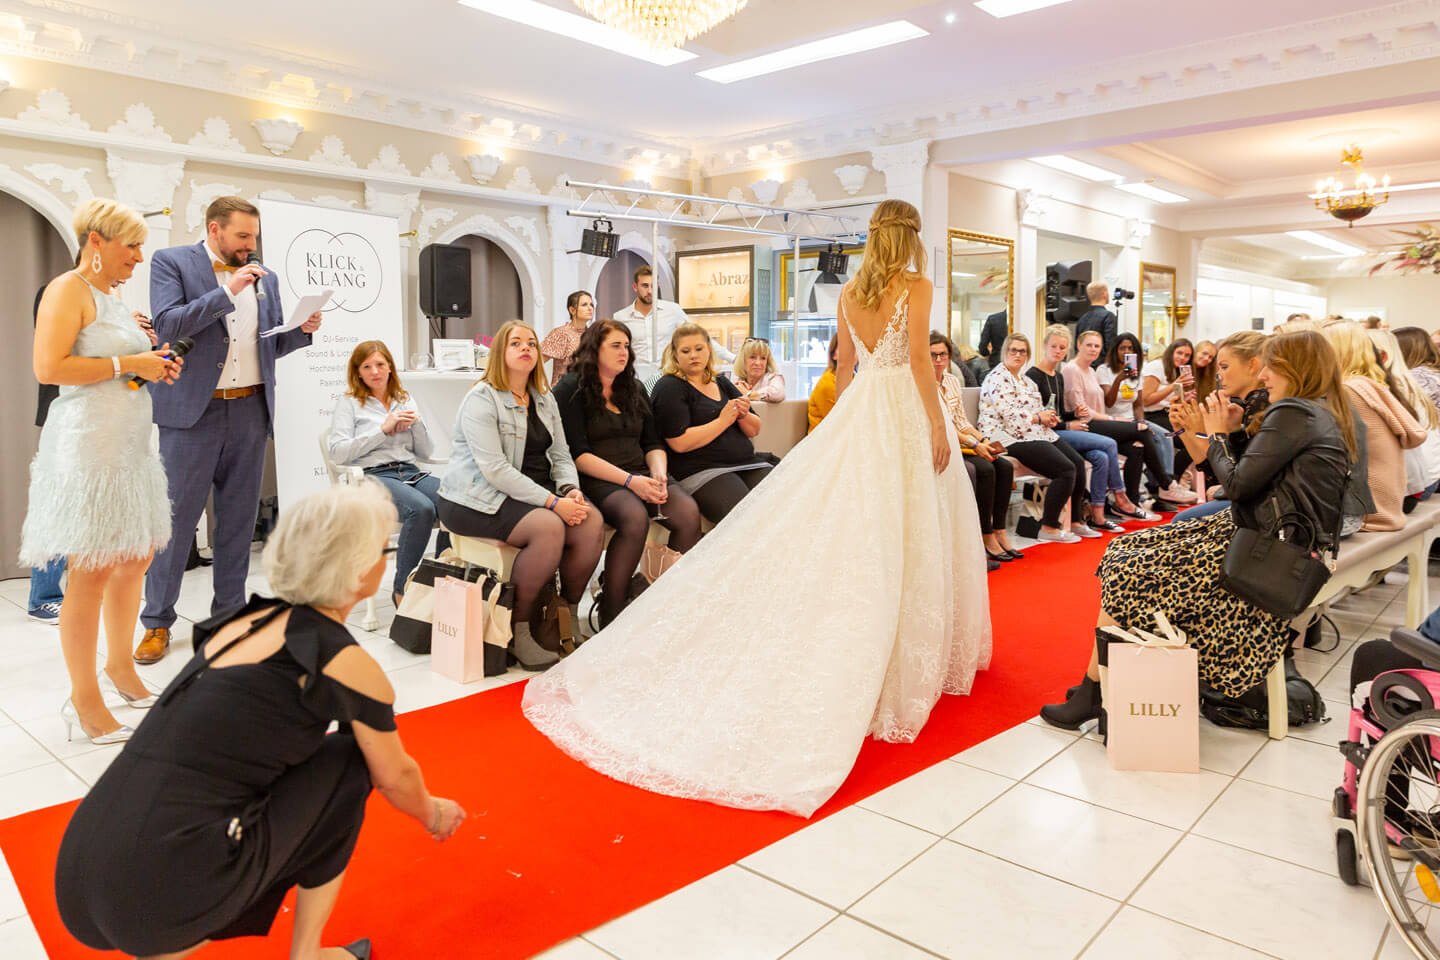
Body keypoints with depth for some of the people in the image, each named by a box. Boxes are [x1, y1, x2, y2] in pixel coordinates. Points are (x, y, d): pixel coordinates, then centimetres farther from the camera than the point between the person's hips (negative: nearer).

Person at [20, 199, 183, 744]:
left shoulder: (109, 298, 20)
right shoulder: (68, 290, -7)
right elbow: (49, 369, -17)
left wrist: (151, 366, 12)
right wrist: (127, 364, -14)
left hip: (127, 443, 9)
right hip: (87, 443, -9)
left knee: (137, 556, 13)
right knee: (93, 571, -6)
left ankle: (119, 668, 30)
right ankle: (84, 703, 4)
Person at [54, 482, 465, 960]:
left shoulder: (244, 620, 15)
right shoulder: (347, 663, -6)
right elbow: (395, 777, 12)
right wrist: (433, 814, 35)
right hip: (168, 895, -7)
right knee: (347, 759, 11)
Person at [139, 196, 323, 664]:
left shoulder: (265, 278, 15)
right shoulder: (171, 262, 2)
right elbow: (166, 325, -12)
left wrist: (303, 329, -2)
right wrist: (226, 292, -16)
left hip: (250, 412, 4)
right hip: (192, 413, -4)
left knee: (239, 519, 9)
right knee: (176, 517, -1)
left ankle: (229, 612, 20)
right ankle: (157, 622, 12)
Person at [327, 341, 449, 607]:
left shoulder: (405, 401, 23)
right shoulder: (349, 403, 11)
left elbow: (426, 453, 19)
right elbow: (338, 452, -4)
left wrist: (416, 423, 0)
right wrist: (383, 429, -8)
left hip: (411, 473, 4)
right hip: (372, 476, -4)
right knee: (421, 508, -36)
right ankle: (402, 589, -23)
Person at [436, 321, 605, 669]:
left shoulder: (545, 400, 17)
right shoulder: (481, 399, -9)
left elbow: (560, 455, 15)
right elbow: (494, 469, -19)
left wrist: (571, 489, -9)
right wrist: (552, 502, -24)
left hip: (534, 493, 7)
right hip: (478, 500, -7)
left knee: (592, 522, -19)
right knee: (550, 528, -32)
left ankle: (568, 614, 1)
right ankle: (518, 630, -16)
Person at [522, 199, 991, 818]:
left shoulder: (849, 292, 11)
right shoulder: (917, 285, -6)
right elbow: (919, 358, -13)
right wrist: (938, 424, -9)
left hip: (858, 410, 5)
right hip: (905, 409, -5)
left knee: (844, 532, 7)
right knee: (904, 535, 1)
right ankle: (901, 665, 9)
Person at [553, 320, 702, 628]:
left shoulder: (635, 388, 20)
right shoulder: (571, 389, 1)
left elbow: (653, 443, 18)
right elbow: (578, 454, -8)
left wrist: (659, 476, -5)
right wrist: (629, 481, -18)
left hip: (640, 475, 6)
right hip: (596, 479, -5)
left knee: (688, 513, -24)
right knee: (635, 518, -36)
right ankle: (611, 612, -22)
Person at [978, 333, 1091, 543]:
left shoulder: (1027, 381, 22)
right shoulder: (998, 378, -8)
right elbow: (1009, 415, -18)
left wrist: (1048, 417, 2)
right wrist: (1039, 417, -6)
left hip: (1037, 433, 10)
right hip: (1014, 439, -10)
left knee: (1078, 462, -3)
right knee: (1066, 469, -21)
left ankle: (1075, 521, 7)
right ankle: (1049, 527, -14)